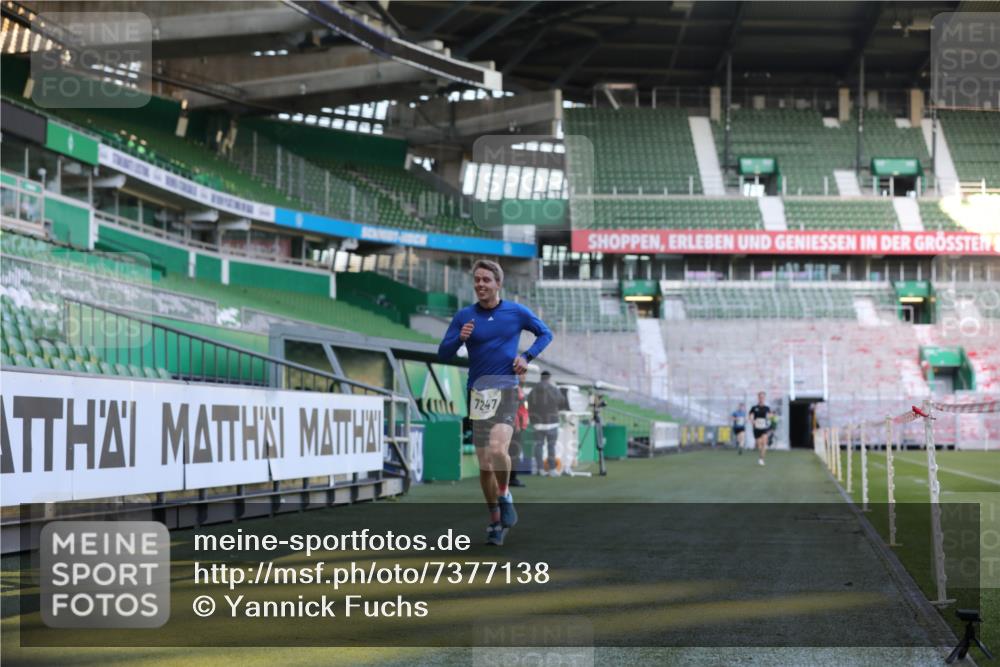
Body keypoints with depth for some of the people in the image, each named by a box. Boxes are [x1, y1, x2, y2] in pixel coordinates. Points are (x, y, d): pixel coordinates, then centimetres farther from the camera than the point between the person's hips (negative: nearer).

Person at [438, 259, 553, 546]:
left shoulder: (516, 312, 3)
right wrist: (460, 338, -16)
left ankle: (505, 496, 2)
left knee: (497, 449, -25)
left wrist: (527, 357, 1)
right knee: (484, 465, 4)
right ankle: (496, 521, 19)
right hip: (478, 391, 2)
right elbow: (443, 354, 3)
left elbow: (545, 333, 17)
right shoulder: (464, 316, 3)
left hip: (506, 390, -2)